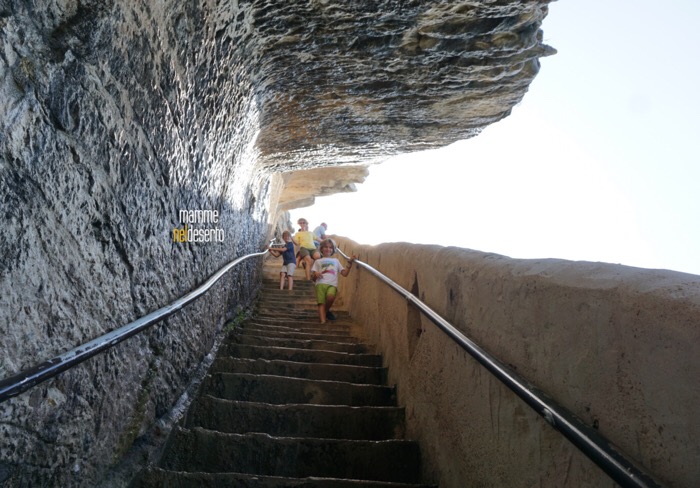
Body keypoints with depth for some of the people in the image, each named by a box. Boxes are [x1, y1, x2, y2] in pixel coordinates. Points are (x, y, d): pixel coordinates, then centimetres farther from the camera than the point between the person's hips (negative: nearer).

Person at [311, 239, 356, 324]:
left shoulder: (335, 261, 30)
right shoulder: (318, 261, 26)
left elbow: (344, 273, 17)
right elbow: (314, 278, 18)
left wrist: (349, 263, 7)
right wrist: (315, 274, -5)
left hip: (332, 284, 0)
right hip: (321, 283, 0)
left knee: (331, 297, -31)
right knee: (321, 303, -21)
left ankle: (326, 311, -4)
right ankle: (322, 320, -31)